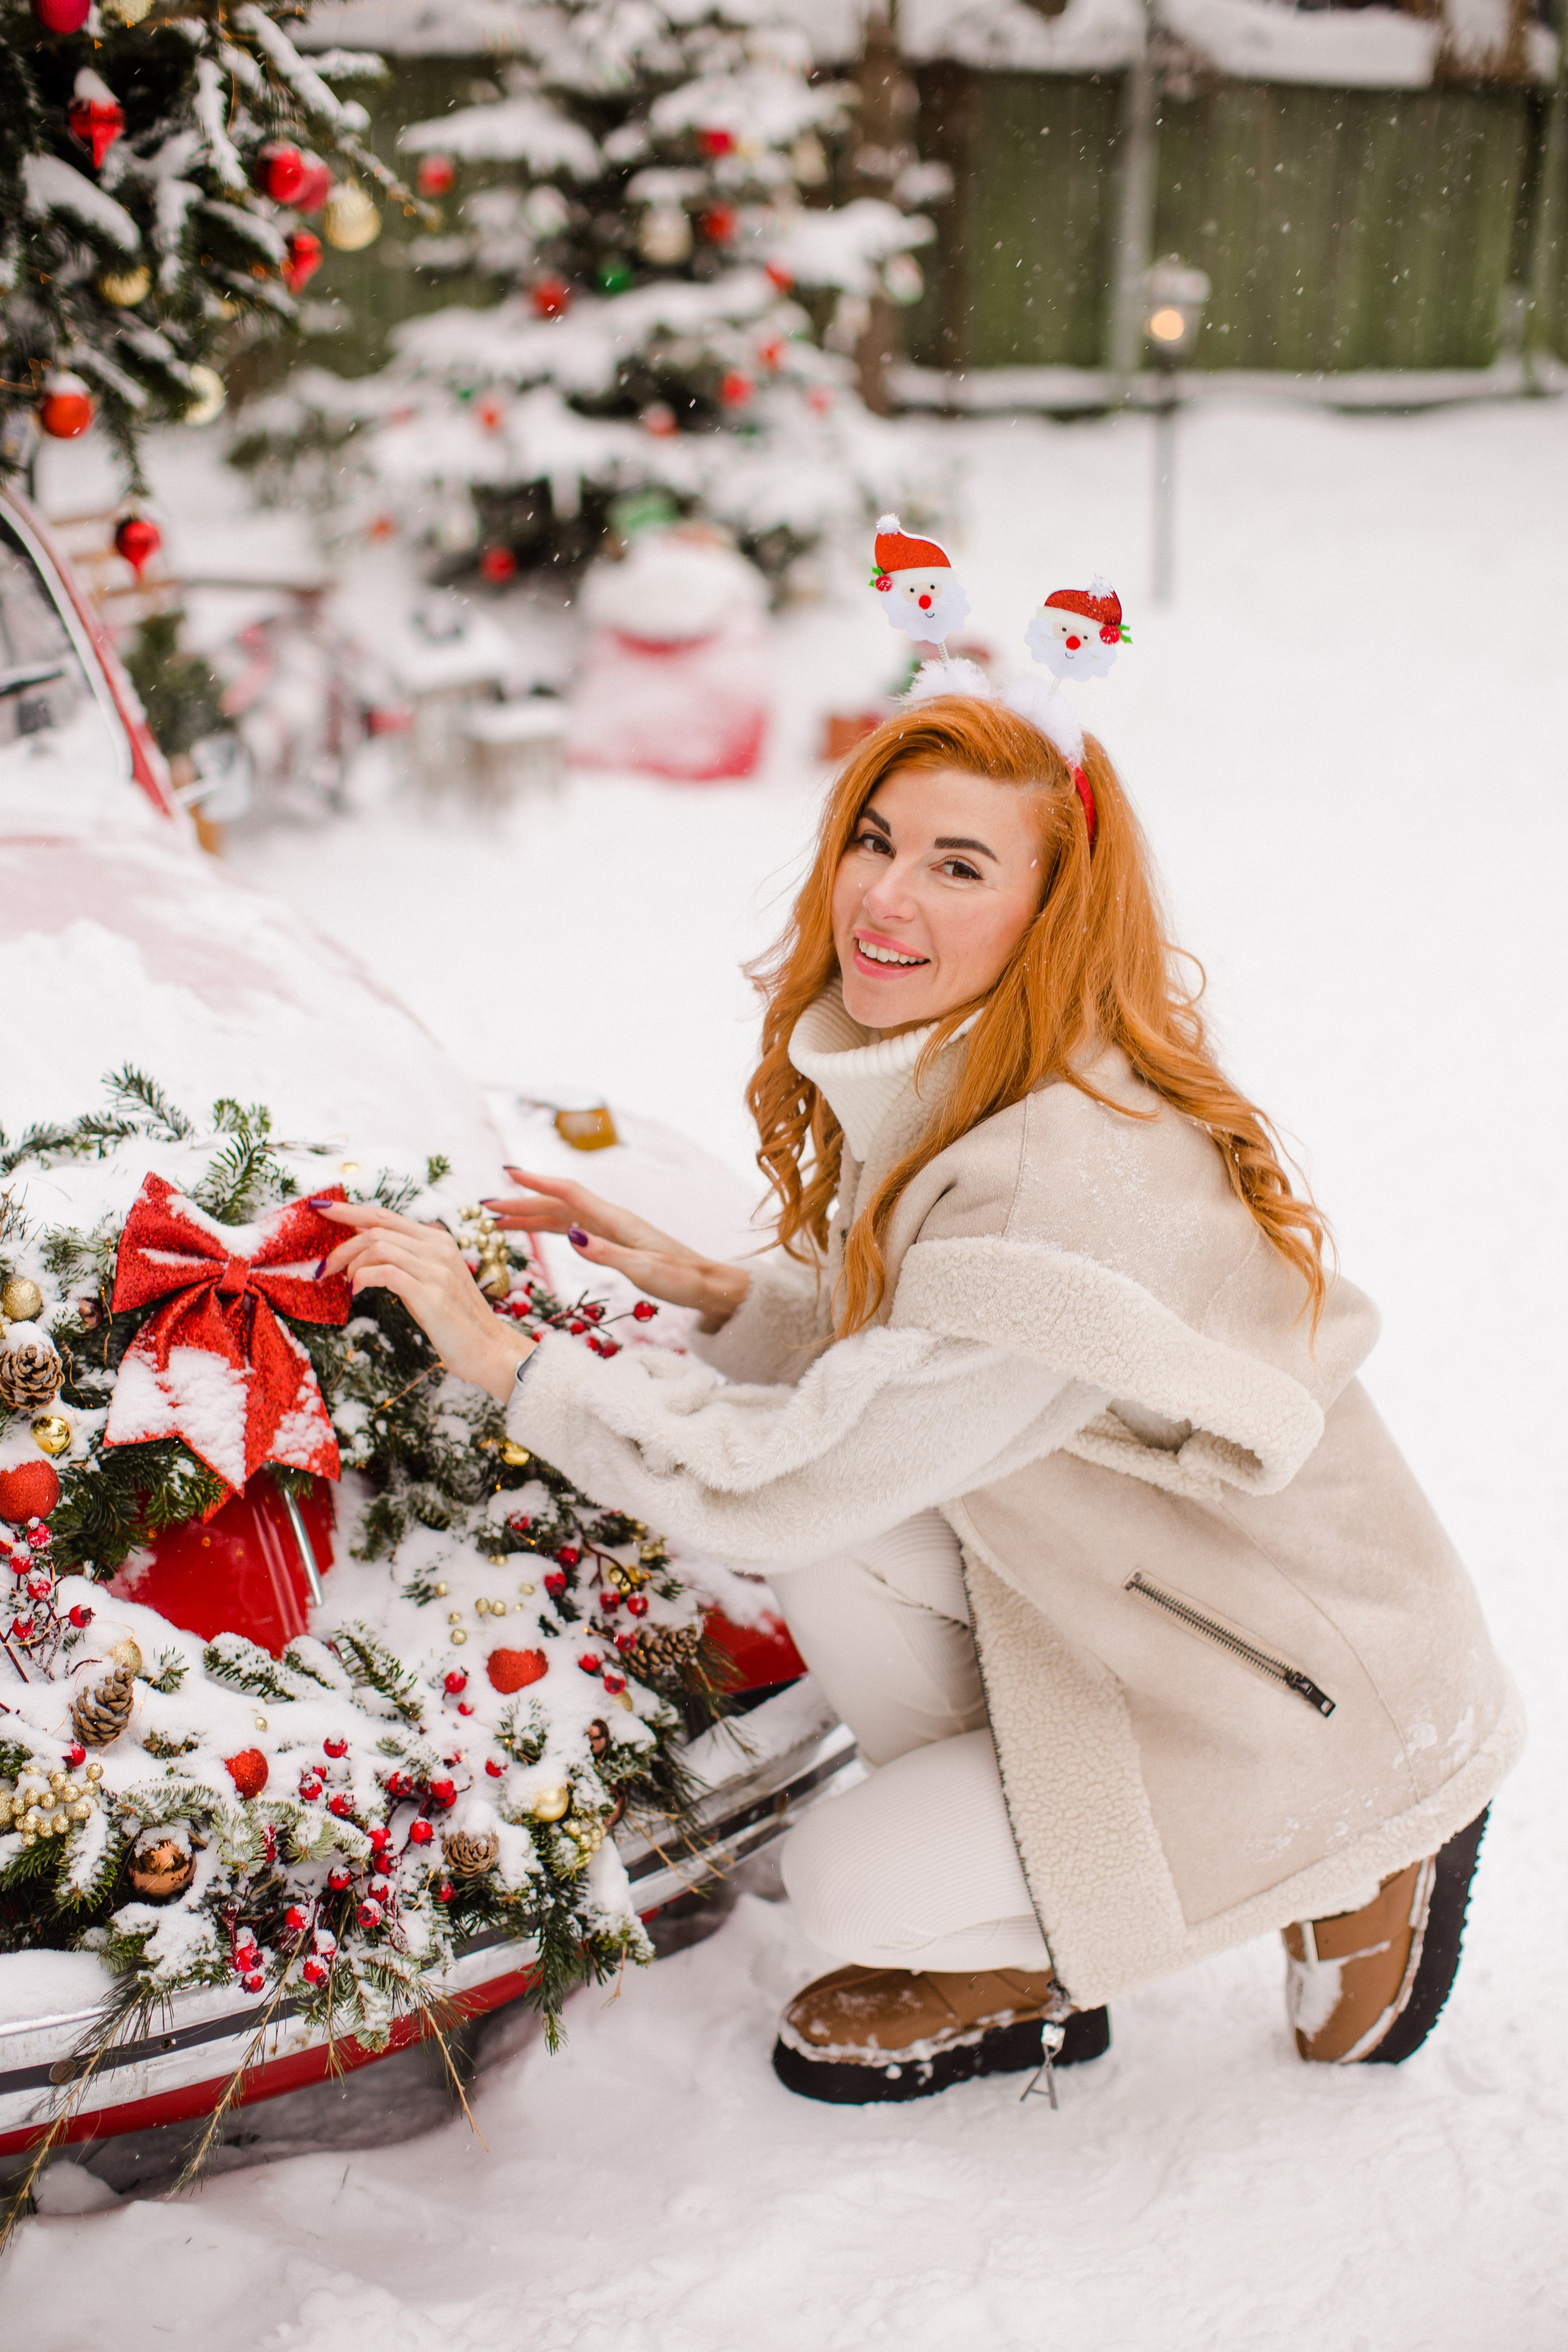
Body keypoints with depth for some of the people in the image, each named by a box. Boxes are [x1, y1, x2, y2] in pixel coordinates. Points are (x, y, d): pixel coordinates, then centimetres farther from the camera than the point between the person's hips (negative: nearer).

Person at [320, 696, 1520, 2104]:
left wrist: (508, 1357, -20)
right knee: (844, 1539, -10)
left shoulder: (1064, 1190, -34)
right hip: (1153, 1603, 8)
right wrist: (714, 1291, -4)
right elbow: (900, 1343, 10)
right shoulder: (941, 1082, -5)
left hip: (1323, 1705, -8)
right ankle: (1014, 1976, 8)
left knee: (851, 1884, -7)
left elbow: (787, 1484, -29)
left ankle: (1354, 1860, 8)